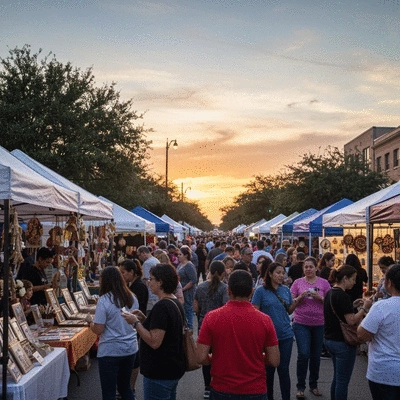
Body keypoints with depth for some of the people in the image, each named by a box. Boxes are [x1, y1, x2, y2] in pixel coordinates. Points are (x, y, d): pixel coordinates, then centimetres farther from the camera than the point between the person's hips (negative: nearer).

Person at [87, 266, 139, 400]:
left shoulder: (104, 300, -15)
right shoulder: (132, 297, 2)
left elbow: (98, 330, -16)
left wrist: (90, 320, 3)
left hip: (110, 351, -6)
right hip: (130, 348, 6)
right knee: (125, 386, 21)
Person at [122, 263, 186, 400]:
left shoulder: (161, 306, -22)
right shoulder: (175, 303, 8)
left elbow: (154, 342, -27)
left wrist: (136, 322, -18)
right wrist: (144, 319, 8)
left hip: (159, 373, -10)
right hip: (173, 369, 10)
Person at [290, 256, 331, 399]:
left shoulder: (324, 283, 1)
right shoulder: (298, 282, 1)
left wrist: (320, 298, -15)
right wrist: (300, 297, -15)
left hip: (319, 324, 1)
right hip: (301, 323, -1)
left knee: (316, 355, 9)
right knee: (303, 354, -9)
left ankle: (314, 385, 26)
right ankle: (300, 387, 7)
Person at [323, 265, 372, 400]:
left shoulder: (330, 293, 8)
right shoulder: (342, 296, -21)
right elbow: (351, 320, -23)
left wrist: (353, 305, 10)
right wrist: (364, 307, -12)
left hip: (329, 339, 9)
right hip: (342, 342, -9)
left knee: (337, 377, 21)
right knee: (343, 381, 1)